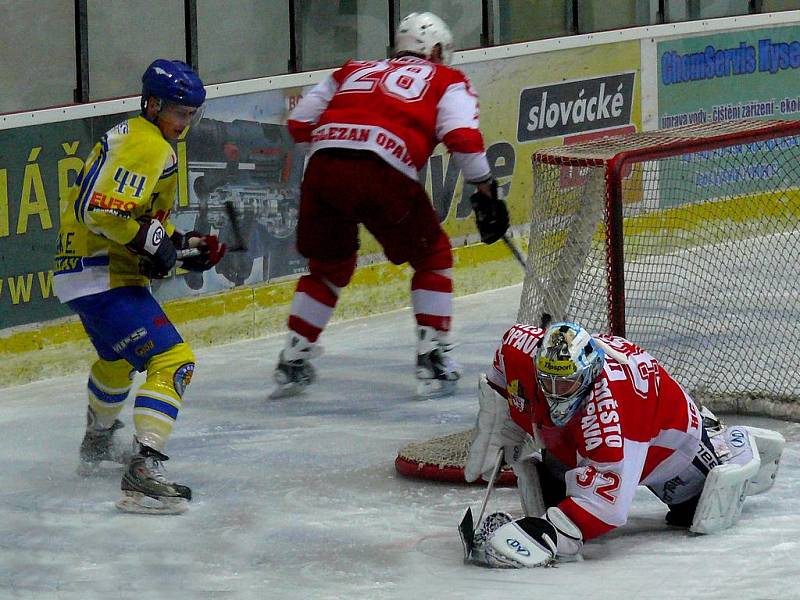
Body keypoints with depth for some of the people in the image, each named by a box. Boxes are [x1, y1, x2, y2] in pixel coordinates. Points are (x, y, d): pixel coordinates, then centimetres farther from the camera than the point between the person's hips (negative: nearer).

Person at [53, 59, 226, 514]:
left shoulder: (132, 136, 17)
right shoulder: (147, 147, -17)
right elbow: (103, 211, -28)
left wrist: (182, 244, 11)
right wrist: (153, 240, -20)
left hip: (81, 268, 11)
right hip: (103, 276, -11)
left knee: (118, 358, 36)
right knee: (173, 360, -20)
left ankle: (99, 443, 59)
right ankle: (143, 473, -31)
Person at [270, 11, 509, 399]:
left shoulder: (354, 71, 32)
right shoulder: (446, 81, 21)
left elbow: (299, 124, 26)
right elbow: (462, 136, 3)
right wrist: (486, 193, 8)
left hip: (323, 167, 4)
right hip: (383, 174, -4)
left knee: (329, 266, 25)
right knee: (432, 257, 19)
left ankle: (291, 365, 22)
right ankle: (432, 358, 12)